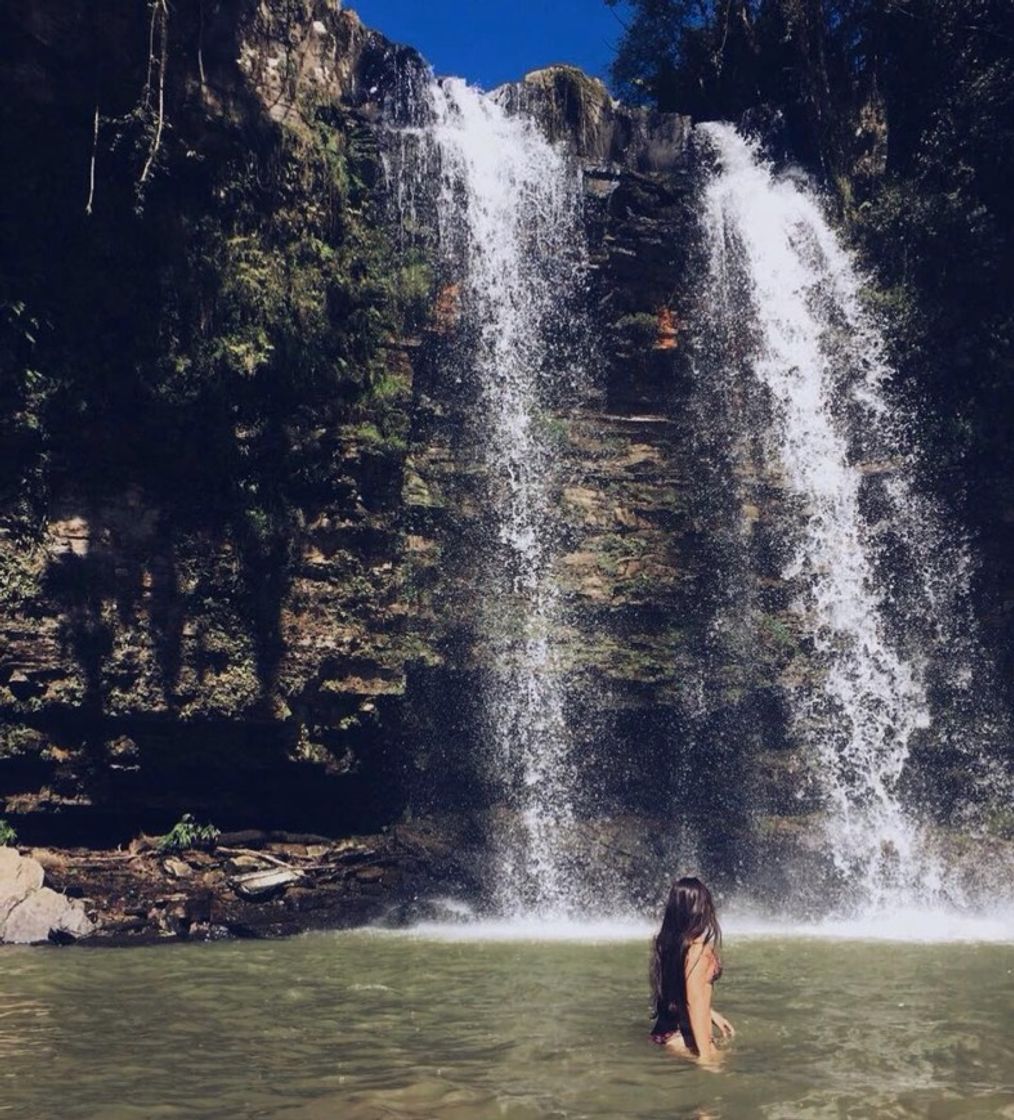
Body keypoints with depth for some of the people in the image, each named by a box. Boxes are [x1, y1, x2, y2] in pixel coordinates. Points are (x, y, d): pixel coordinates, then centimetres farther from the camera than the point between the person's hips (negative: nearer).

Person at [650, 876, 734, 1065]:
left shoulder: (667, 941, 6)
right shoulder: (698, 946, -19)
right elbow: (694, 1002, -23)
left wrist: (712, 1015, 27)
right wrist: (705, 1053, -22)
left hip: (667, 1032, 9)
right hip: (687, 1037, -9)